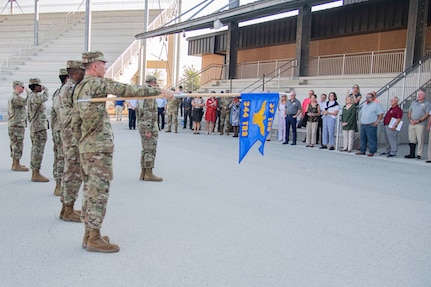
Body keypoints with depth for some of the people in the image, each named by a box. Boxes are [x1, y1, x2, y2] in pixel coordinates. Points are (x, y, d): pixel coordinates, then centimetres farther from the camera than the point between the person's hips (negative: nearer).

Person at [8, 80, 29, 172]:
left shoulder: (12, 97, 18)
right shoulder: (15, 98, -16)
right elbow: (27, 101, -21)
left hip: (13, 125, 11)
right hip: (17, 125, -11)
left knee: (14, 145, 14)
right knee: (18, 146, -7)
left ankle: (15, 164, 20)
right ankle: (16, 165, -4)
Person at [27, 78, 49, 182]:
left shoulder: (30, 97, 19)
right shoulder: (35, 96, -14)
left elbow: (29, 115, 25)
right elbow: (44, 98, -36)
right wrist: (45, 90, -15)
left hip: (34, 127, 11)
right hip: (39, 128, -11)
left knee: (35, 150, 13)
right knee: (38, 150, -8)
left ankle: (34, 173, 18)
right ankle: (36, 174, -7)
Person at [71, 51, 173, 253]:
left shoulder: (79, 88, 16)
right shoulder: (97, 83, -13)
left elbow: (75, 123, 18)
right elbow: (128, 90, -20)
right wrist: (159, 91, -15)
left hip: (86, 147, 10)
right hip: (100, 147, -10)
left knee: (90, 190, 13)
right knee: (99, 191, -5)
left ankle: (89, 234, 20)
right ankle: (94, 239, 0)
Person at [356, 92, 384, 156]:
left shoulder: (376, 105, -4)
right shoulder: (364, 105, 19)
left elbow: (381, 113, -8)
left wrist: (377, 122, -13)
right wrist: (361, 120, 18)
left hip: (371, 125, -7)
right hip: (363, 125, 7)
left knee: (371, 139, -7)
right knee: (363, 138, 10)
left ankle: (371, 151, -3)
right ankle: (362, 150, 17)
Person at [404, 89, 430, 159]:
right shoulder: (413, 103, 19)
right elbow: (409, 112, 17)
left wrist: (418, 121, -14)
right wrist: (410, 119, -2)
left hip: (420, 124, -5)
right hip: (411, 124, 5)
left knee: (420, 140, -5)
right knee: (411, 140, 7)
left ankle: (419, 155, -2)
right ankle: (412, 154, 14)